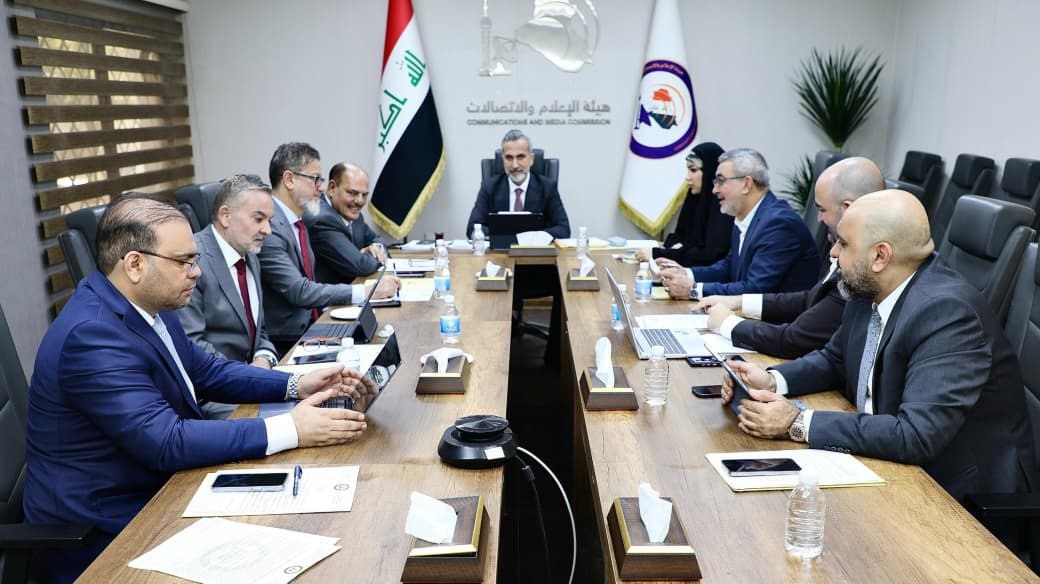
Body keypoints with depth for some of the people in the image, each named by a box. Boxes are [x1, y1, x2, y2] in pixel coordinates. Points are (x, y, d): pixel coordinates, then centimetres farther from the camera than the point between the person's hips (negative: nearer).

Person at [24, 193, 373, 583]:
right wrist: (290, 430, -30)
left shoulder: (147, 305, 0)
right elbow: (167, 442, -31)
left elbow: (206, 372, 10)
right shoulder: (91, 335, -26)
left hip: (157, 489, 8)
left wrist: (296, 385, -4)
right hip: (105, 533, -8)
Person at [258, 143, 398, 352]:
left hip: (310, 326, 8)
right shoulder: (267, 227, -16)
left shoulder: (298, 221, 14)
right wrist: (365, 291, -21)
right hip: (285, 342, -8)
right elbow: (298, 291, -21)